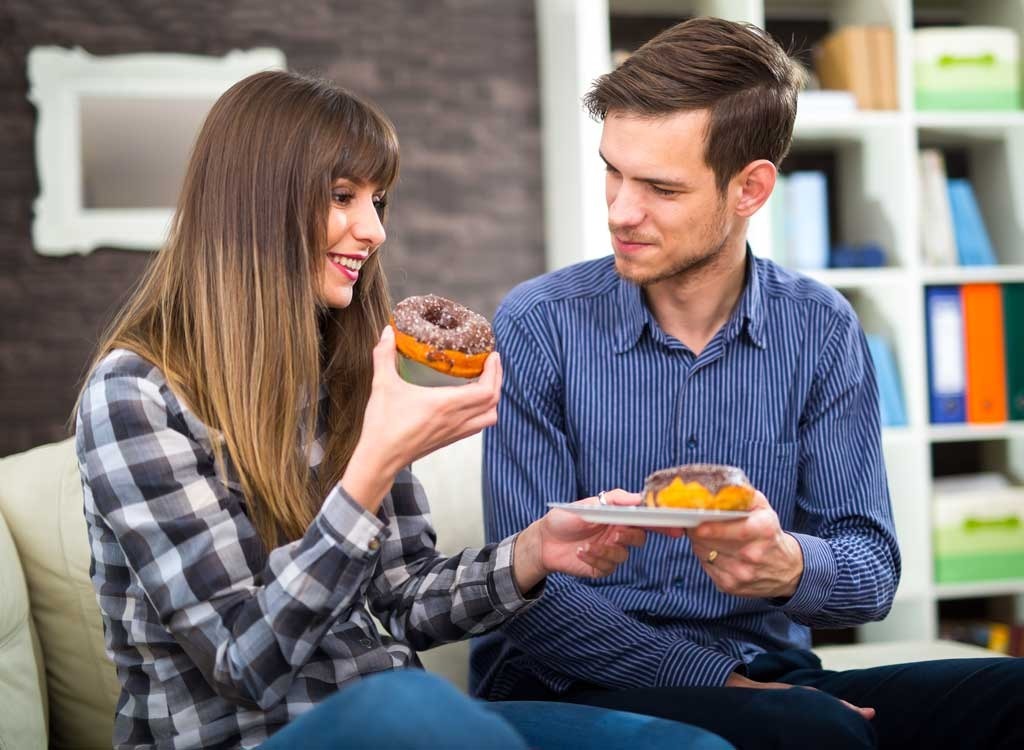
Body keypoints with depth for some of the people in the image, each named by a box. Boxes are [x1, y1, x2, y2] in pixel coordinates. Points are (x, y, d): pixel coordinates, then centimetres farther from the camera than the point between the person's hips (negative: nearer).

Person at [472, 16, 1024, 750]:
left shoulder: (822, 331, 2)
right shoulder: (538, 327, -7)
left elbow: (873, 571, -2)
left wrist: (789, 566, -26)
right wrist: (722, 682, -17)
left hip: (767, 677, 4)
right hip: (573, 683, -4)